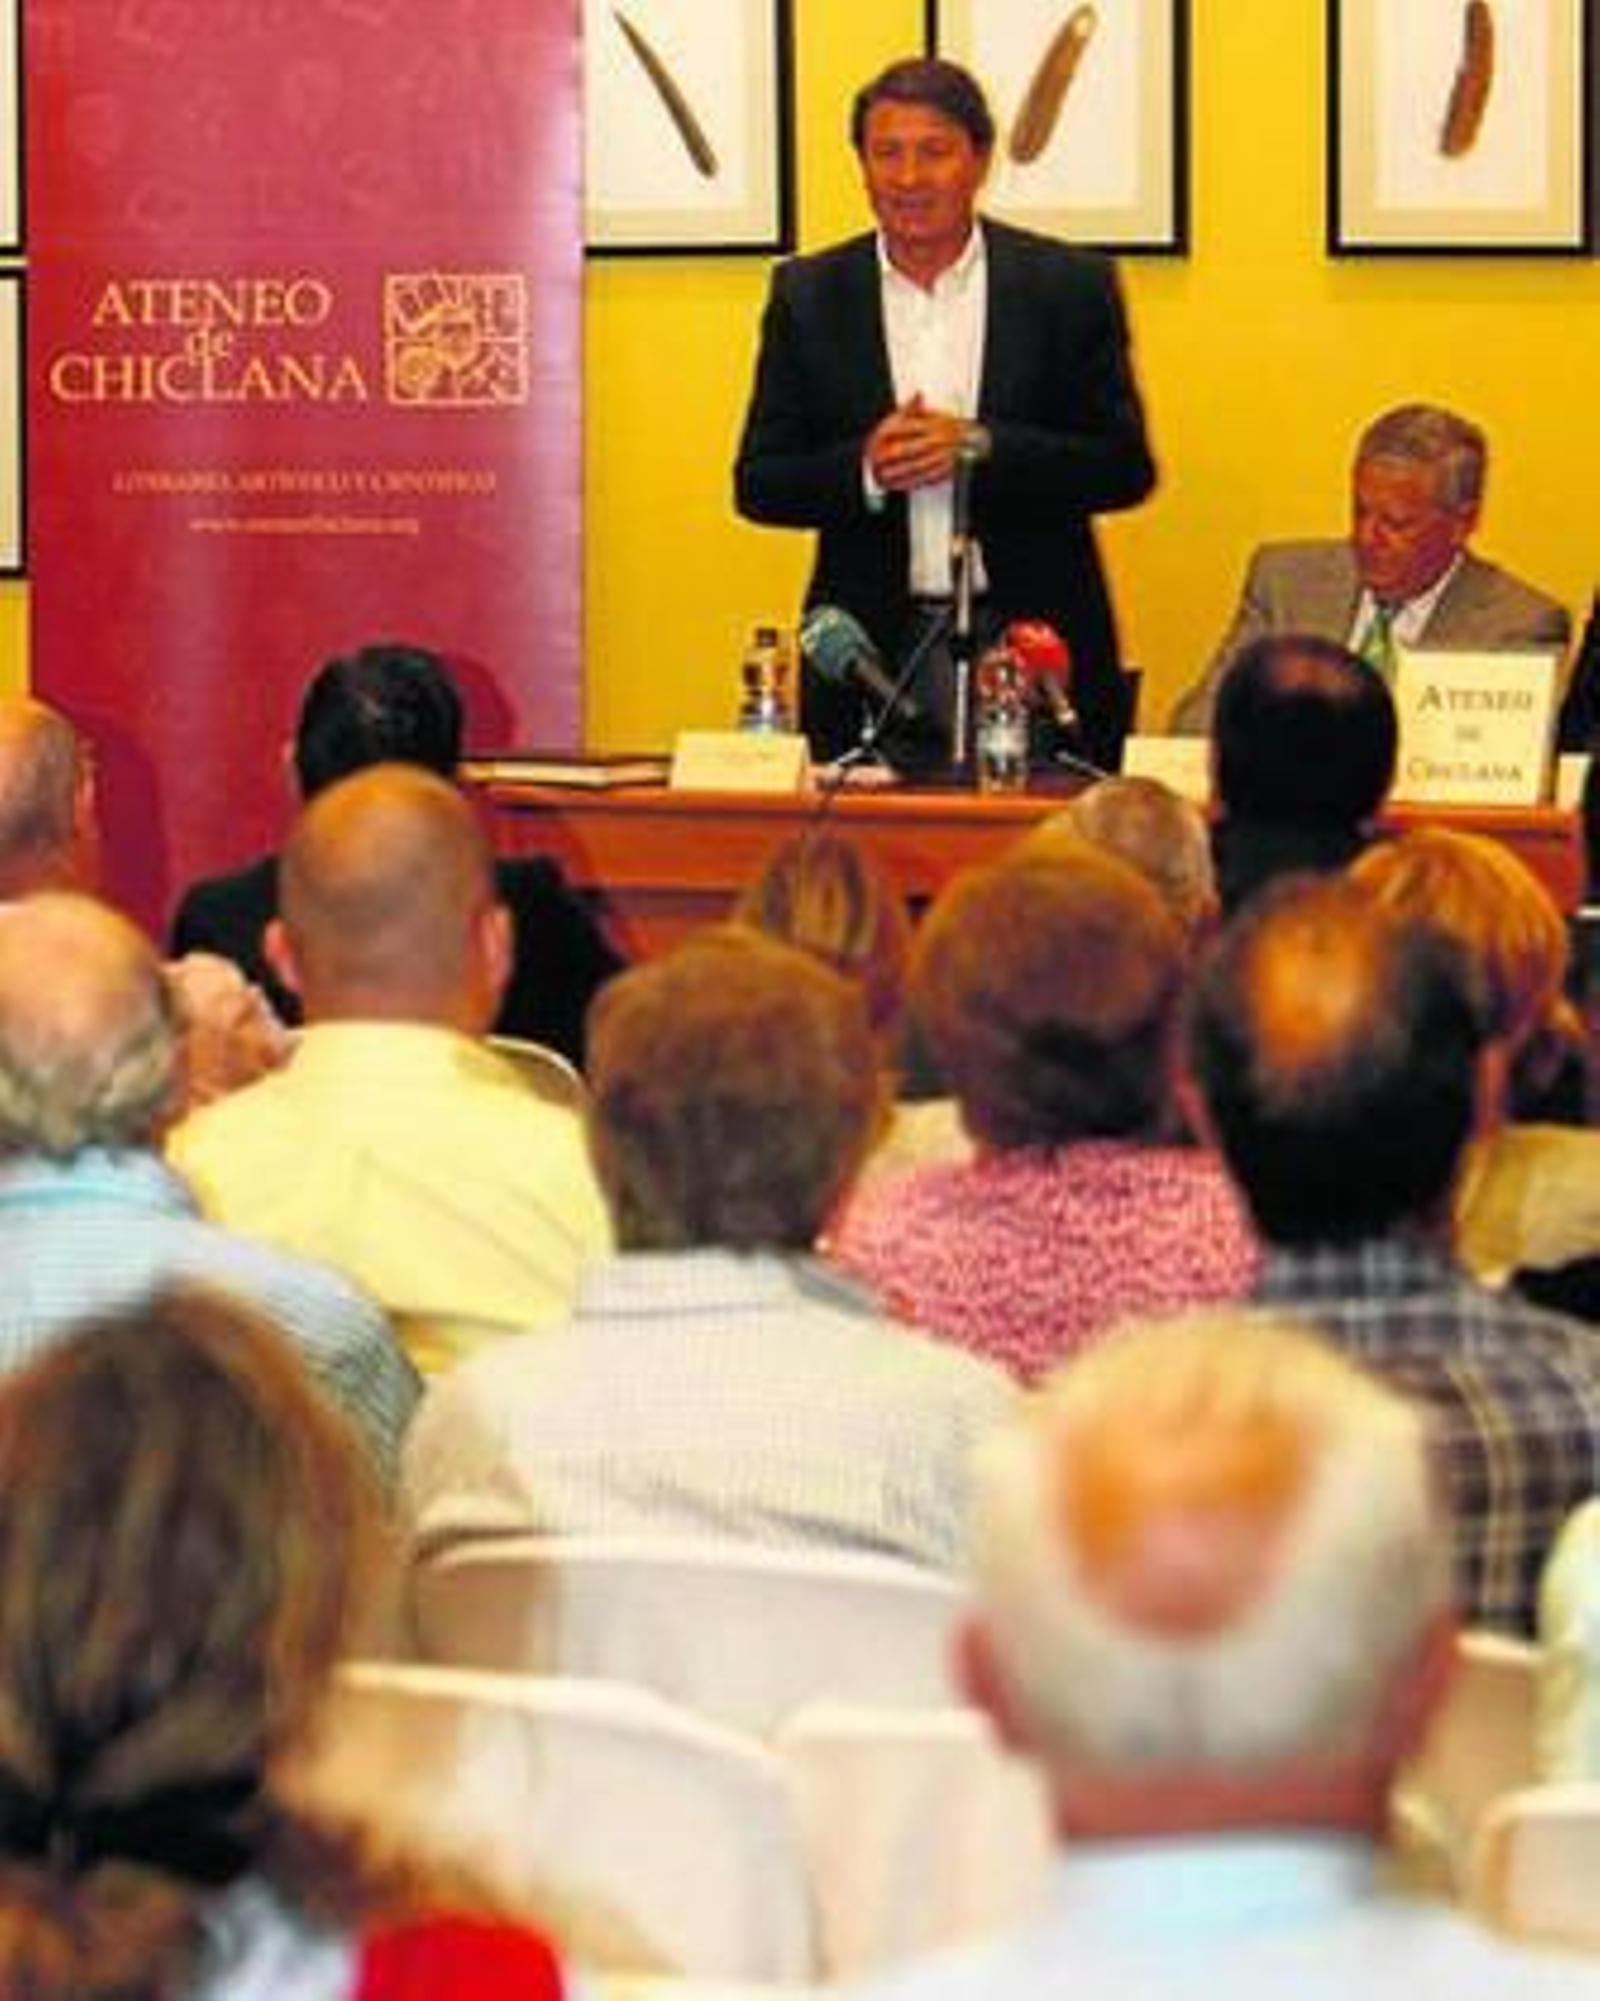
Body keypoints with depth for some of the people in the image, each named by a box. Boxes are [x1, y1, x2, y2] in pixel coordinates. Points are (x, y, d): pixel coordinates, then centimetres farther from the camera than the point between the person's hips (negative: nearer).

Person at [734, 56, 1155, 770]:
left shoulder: (1070, 286, 2)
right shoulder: (809, 296, 6)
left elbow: (1128, 467, -2)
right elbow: (758, 483, 5)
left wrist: (978, 448, -15)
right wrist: (865, 468, -15)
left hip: (1034, 650, -1)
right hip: (872, 657, 1)